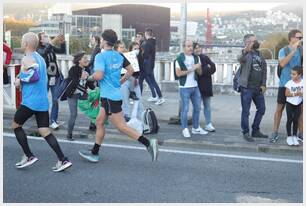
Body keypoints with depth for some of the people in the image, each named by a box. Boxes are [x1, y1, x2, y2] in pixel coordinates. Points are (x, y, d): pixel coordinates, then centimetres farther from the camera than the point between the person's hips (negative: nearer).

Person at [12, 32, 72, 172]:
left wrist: (20, 81, -10)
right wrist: (23, 80, 15)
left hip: (30, 101, -8)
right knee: (44, 130, 6)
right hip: (43, 101, 8)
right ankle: (63, 160, -3)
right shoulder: (40, 58, 18)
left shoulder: (29, 58, -10)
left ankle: (29, 156, 10)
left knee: (16, 125, 12)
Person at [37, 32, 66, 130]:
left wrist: (62, 42, -10)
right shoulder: (39, 49, -7)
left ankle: (54, 121, 12)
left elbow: (62, 51, 7)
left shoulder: (51, 47, 8)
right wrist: (52, 42, -35)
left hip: (55, 77, 5)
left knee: (55, 100, 5)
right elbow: (44, 53, -28)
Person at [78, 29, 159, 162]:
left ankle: (148, 143, -10)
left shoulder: (101, 56, -15)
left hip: (109, 97, -9)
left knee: (121, 126, -5)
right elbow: (130, 70, 16)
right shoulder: (118, 56, 8)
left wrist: (90, 77, -5)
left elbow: (98, 75, -26)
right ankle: (94, 153, 25)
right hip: (115, 95, 9)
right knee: (99, 122, 17)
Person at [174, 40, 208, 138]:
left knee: (197, 107, 12)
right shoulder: (180, 59, -7)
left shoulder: (196, 58, 9)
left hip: (195, 86, 6)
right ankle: (185, 129, 10)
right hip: (185, 87, -6)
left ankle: (195, 128, 25)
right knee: (185, 109, -2)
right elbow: (178, 73, -14)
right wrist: (191, 69, -13)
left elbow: (200, 73, 11)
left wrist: (198, 68, -11)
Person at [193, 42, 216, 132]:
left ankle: (208, 124, 16)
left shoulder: (205, 57, 11)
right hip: (197, 85, -5)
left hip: (206, 85, 5)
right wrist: (207, 69, -9)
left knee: (207, 105, 9)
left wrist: (204, 70, -13)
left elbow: (213, 68, 2)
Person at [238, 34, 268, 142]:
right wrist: (244, 52, -56)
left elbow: (264, 69, 14)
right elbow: (240, 59, -34)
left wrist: (263, 84, 4)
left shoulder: (259, 54, 12)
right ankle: (246, 133, 11)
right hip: (247, 88, -7)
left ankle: (255, 130, 28)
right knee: (246, 111, 0)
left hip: (258, 88, 7)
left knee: (261, 109, 14)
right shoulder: (245, 54, -9)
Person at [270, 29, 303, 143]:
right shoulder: (283, 50, -4)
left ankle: (301, 133, 12)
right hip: (285, 84, -2)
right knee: (280, 108, 4)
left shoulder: (301, 50, 4)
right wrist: (293, 50, -24)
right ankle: (275, 132, 13)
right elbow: (282, 64, -20)